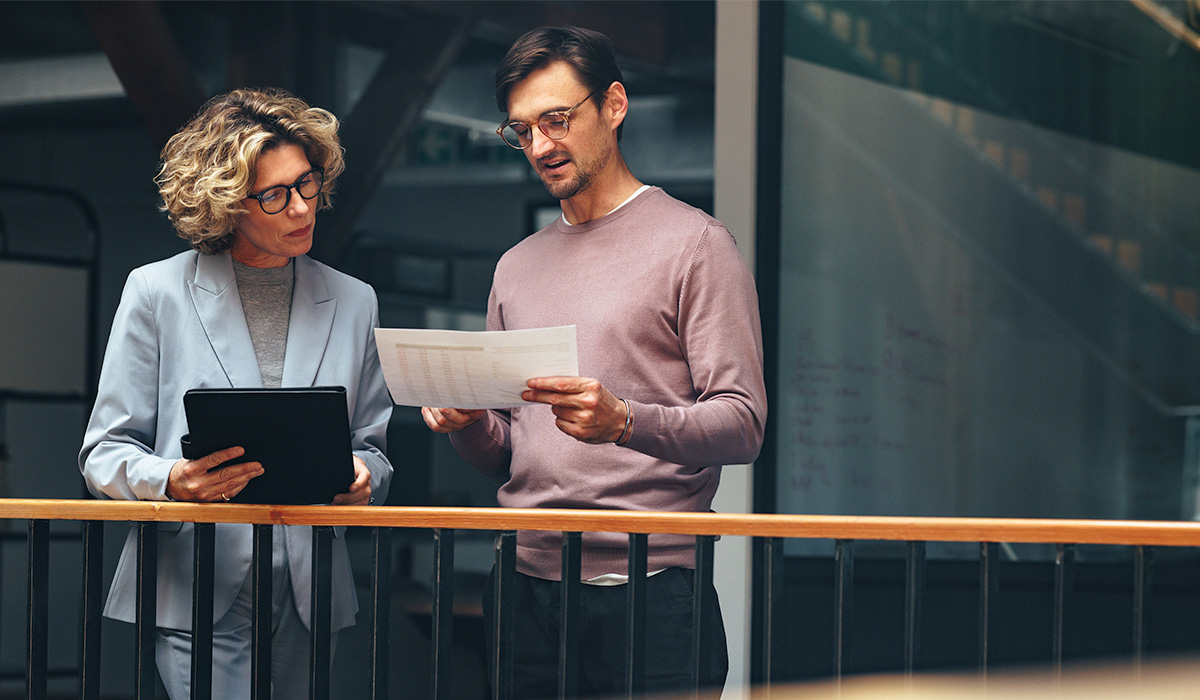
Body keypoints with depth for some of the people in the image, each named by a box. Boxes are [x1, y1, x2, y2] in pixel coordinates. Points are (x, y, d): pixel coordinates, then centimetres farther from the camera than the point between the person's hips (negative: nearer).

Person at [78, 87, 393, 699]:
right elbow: (106, 453, 1)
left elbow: (372, 448, 17)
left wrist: (360, 477, -7)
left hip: (308, 602, 4)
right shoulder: (157, 293, 2)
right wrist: (173, 481, -20)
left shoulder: (354, 304, 13)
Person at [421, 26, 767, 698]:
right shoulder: (516, 268, 18)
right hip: (525, 586, 5)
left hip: (648, 588, -5)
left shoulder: (695, 243, 0)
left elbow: (742, 426, -9)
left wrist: (625, 422, -25)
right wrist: (470, 424, -3)